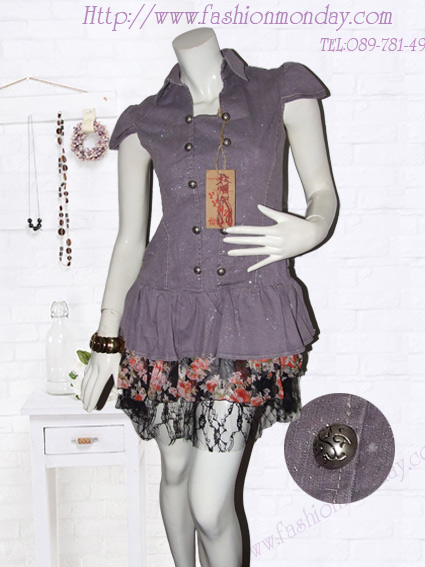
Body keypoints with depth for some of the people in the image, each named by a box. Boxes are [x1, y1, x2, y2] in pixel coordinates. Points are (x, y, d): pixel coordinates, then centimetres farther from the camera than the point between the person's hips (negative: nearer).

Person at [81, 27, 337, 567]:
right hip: (167, 314, 3)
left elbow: (323, 192, 9)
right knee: (175, 468, 18)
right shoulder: (144, 123, 9)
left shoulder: (283, 92, 7)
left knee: (210, 505, -5)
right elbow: (130, 241, 10)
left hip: (248, 316, -2)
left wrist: (310, 230, -15)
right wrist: (106, 341, 8)